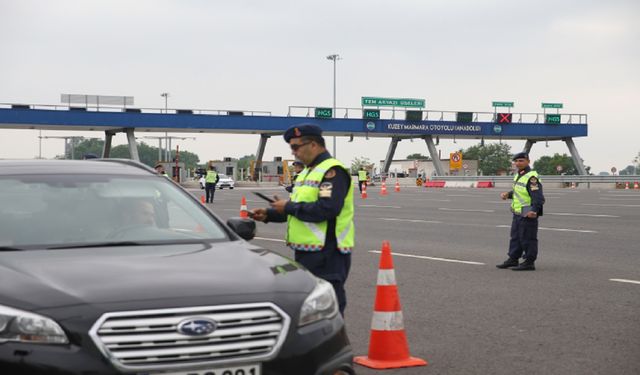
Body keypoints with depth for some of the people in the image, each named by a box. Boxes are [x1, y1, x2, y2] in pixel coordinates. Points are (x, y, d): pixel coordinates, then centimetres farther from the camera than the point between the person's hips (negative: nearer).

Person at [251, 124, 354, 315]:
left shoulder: (332, 171, -14)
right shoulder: (307, 172, 18)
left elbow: (327, 209, -26)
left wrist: (289, 207, -16)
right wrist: (268, 214, 11)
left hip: (327, 254, -10)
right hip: (306, 252, 10)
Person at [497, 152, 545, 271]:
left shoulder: (531, 177, -19)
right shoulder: (518, 176, 13)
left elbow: (538, 196, -26)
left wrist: (534, 210, -37)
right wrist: (508, 194, 13)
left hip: (528, 215, -10)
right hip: (517, 213, 10)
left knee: (527, 239, -2)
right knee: (515, 237, 17)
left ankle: (529, 262, 5)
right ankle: (513, 259, 27)